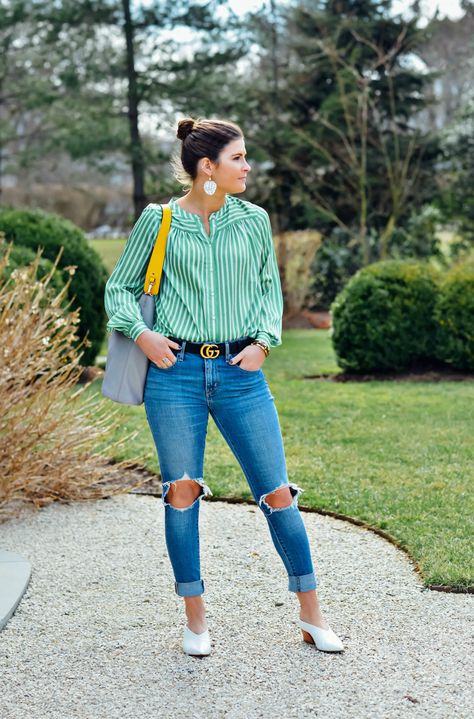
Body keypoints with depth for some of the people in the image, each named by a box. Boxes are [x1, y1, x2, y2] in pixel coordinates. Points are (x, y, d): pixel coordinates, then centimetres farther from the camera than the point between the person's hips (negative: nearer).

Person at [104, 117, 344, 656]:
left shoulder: (253, 220, 6)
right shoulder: (158, 222, 0)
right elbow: (119, 288, 9)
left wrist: (264, 340, 1)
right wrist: (141, 334, -6)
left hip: (240, 374, 2)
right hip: (176, 373, -1)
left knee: (277, 493, 1)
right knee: (182, 492, 4)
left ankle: (311, 616, 15)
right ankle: (195, 620, 19)